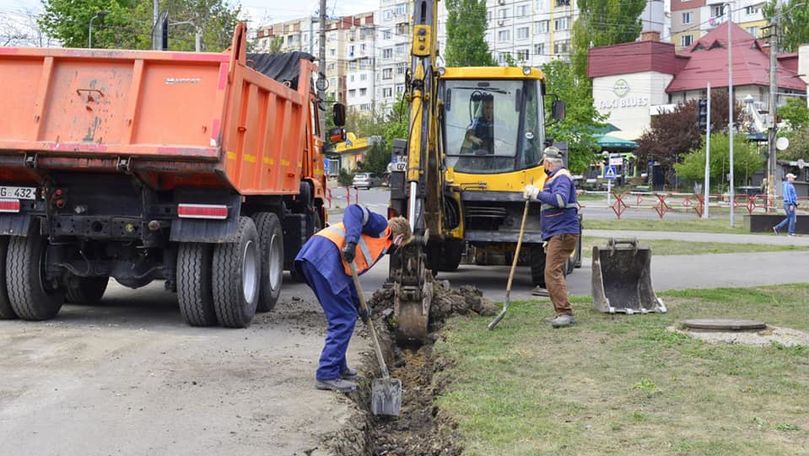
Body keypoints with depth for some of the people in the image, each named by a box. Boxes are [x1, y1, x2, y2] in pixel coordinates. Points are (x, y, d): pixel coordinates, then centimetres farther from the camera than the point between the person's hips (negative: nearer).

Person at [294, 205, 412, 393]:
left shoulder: (378, 247, 33)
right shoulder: (381, 225, 8)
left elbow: (349, 274, 27)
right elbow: (353, 211, -10)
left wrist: (359, 305, 20)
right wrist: (352, 241, -24)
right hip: (325, 255, -10)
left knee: (342, 317, 21)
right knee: (343, 319, -6)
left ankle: (338, 367, 32)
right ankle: (326, 375, -4)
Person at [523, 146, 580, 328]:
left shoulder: (562, 177, -11)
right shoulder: (554, 177, 22)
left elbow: (560, 199, -28)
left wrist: (537, 193, -21)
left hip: (563, 233, -11)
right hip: (555, 234, 11)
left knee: (552, 273, -18)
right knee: (555, 273, 13)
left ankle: (565, 313, -21)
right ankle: (563, 313, 18)